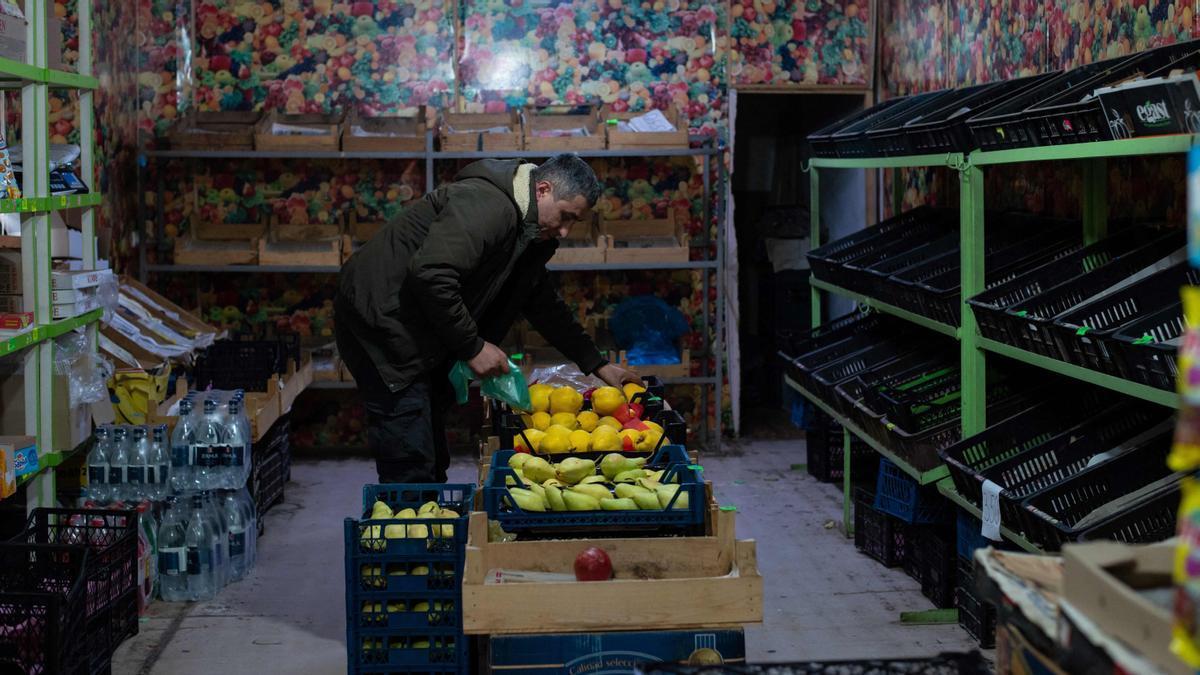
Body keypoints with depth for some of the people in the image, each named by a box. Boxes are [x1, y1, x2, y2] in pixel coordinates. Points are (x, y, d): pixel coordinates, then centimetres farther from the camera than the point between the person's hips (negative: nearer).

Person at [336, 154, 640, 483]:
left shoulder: (530, 234, 12)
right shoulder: (486, 206, -21)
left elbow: (544, 304, 24)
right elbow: (430, 274, -32)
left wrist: (597, 365, 20)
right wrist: (473, 346, -22)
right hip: (384, 322, -11)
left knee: (433, 460, 14)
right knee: (411, 466, -11)